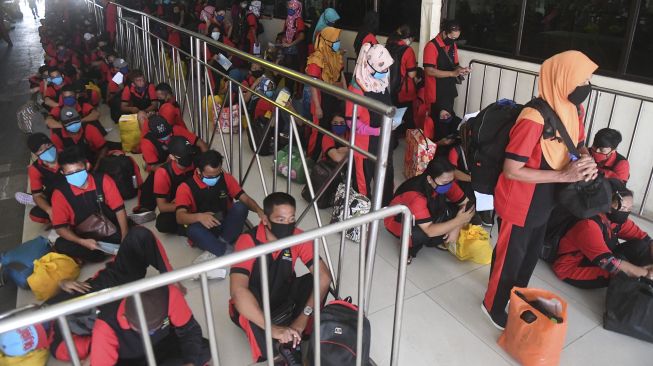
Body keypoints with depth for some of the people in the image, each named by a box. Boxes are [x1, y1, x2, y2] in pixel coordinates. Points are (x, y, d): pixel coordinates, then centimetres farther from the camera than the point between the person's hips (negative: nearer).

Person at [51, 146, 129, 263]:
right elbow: (60, 227, -8)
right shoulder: (60, 193, -11)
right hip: (85, 238, 1)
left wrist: (125, 237, -18)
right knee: (60, 245, -30)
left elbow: (119, 209, -8)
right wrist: (82, 242, -24)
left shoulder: (103, 180, -11)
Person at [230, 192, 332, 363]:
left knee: (315, 279, -23)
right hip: (253, 305, -4)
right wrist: (272, 328, -46)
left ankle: (295, 341, -17)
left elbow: (324, 277, -23)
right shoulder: (248, 241, -28)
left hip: (283, 300, 5)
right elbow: (238, 291, -40)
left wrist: (302, 318, -35)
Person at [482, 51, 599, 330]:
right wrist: (563, 175, -29)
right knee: (510, 257, 11)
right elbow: (511, 170, -29)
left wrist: (587, 161, -10)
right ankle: (494, 306, 36)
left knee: (531, 254, 26)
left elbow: (579, 145, 14)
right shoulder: (534, 119, -31)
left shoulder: (572, 112, -4)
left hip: (544, 203, 9)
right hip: (519, 205, -9)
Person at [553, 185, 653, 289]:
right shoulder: (589, 224, -29)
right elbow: (608, 262, -33)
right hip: (572, 268, -8)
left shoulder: (617, 219, -5)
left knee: (640, 245, -7)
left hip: (594, 261, 9)